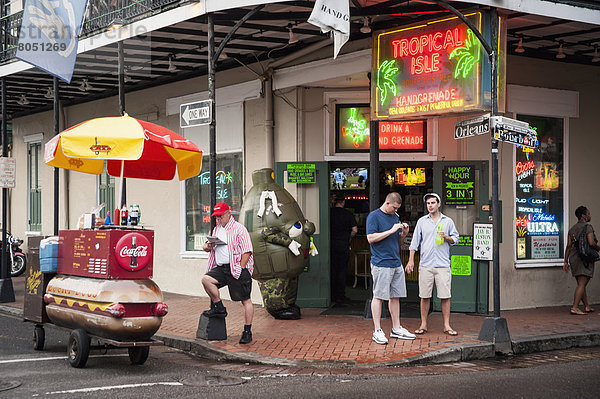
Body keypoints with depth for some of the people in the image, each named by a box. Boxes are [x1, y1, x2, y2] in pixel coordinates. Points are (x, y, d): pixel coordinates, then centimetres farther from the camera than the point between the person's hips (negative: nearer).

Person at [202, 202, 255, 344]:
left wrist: (240, 269, -16)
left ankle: (247, 331, 2)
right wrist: (208, 246, 2)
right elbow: (206, 247, 27)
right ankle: (219, 308, -3)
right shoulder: (216, 230, 19)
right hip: (220, 268, 6)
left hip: (237, 268, -6)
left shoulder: (239, 229, -4)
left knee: (245, 300, -5)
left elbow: (246, 251, -10)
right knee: (206, 279, -19)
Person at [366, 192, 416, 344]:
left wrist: (404, 233, 3)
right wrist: (391, 231, -16)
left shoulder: (395, 217, 17)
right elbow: (371, 238, -15)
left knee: (396, 296, 11)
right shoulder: (374, 216, -6)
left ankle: (396, 328, 19)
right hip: (381, 263, -8)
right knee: (379, 296, -4)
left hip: (396, 263, 8)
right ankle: (377, 331, 1)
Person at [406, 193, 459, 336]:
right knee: (425, 296, 2)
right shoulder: (422, 221, 10)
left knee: (445, 296, -2)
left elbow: (455, 239, 13)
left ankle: (446, 325, 4)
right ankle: (423, 325, 10)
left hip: (443, 264, 0)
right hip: (425, 264, 1)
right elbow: (415, 241, 10)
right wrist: (411, 260, 3)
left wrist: (446, 237, -8)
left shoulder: (448, 221, 8)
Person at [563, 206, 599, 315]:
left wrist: (566, 262, 11)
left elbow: (568, 246, 11)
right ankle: (575, 308, -17)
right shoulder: (588, 227, -8)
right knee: (582, 284, -9)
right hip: (585, 259, -8)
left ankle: (587, 307, 22)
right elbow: (591, 243, -19)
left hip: (573, 258, 8)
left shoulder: (572, 229, 14)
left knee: (581, 284, 15)